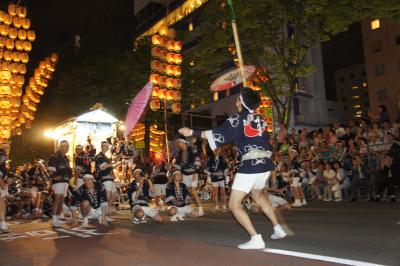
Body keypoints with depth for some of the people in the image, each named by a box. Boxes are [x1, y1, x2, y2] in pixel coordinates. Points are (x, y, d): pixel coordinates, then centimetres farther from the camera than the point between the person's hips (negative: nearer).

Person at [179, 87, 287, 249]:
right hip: (265, 163, 8)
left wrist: (192, 133, -9)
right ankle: (278, 229, 33)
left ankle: (256, 239, -6)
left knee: (234, 205, -1)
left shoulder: (238, 118, -6)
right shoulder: (259, 119, 14)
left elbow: (218, 134, -12)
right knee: (258, 196, 31)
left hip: (250, 165, -8)